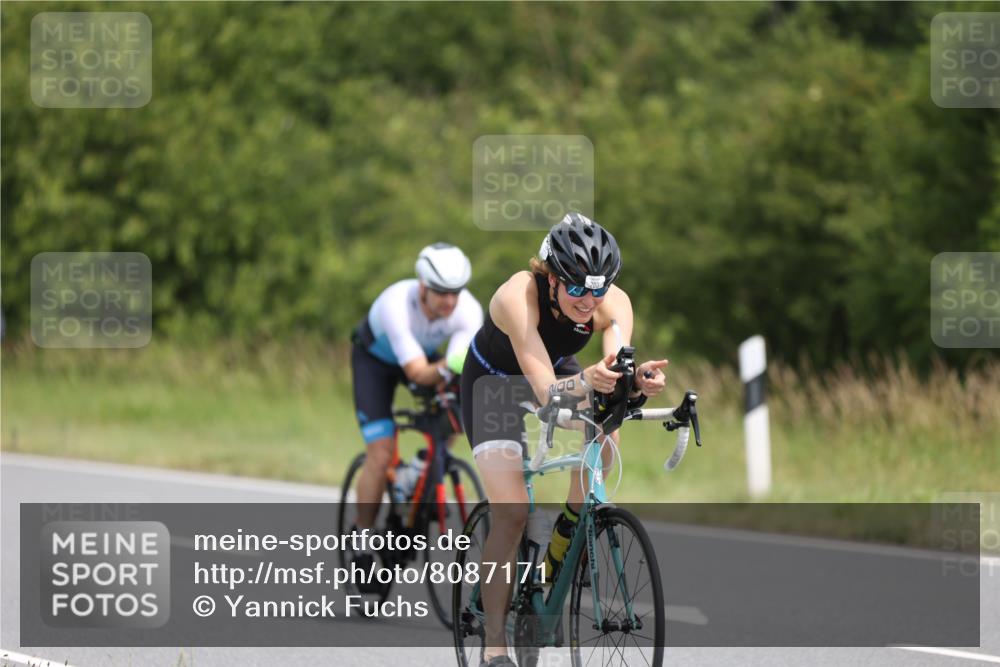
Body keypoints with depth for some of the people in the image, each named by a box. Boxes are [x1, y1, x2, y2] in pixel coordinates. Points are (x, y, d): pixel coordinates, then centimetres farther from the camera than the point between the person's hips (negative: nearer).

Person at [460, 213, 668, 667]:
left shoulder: (613, 303, -29)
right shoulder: (519, 297, -40)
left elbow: (616, 380, -40)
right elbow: (547, 393, -47)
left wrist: (639, 380, -62)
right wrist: (587, 380, -67)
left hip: (560, 370, 4)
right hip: (495, 380, -4)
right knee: (511, 512, -15)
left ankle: (558, 557, -5)